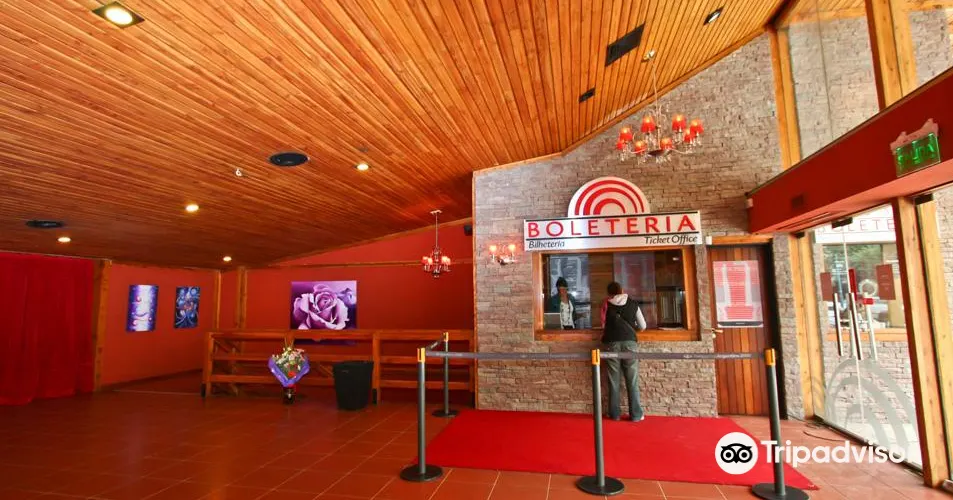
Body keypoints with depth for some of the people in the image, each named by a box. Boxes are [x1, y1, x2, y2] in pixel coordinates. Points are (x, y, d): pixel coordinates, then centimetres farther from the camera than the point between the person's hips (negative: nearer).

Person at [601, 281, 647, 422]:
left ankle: (614, 413, 10)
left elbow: (603, 325, 8)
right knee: (632, 380, 6)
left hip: (611, 342, 0)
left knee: (613, 380, 6)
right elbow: (642, 326, 13)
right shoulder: (633, 304, 11)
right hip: (629, 341, 0)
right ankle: (636, 414, 9)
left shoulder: (606, 304, 8)